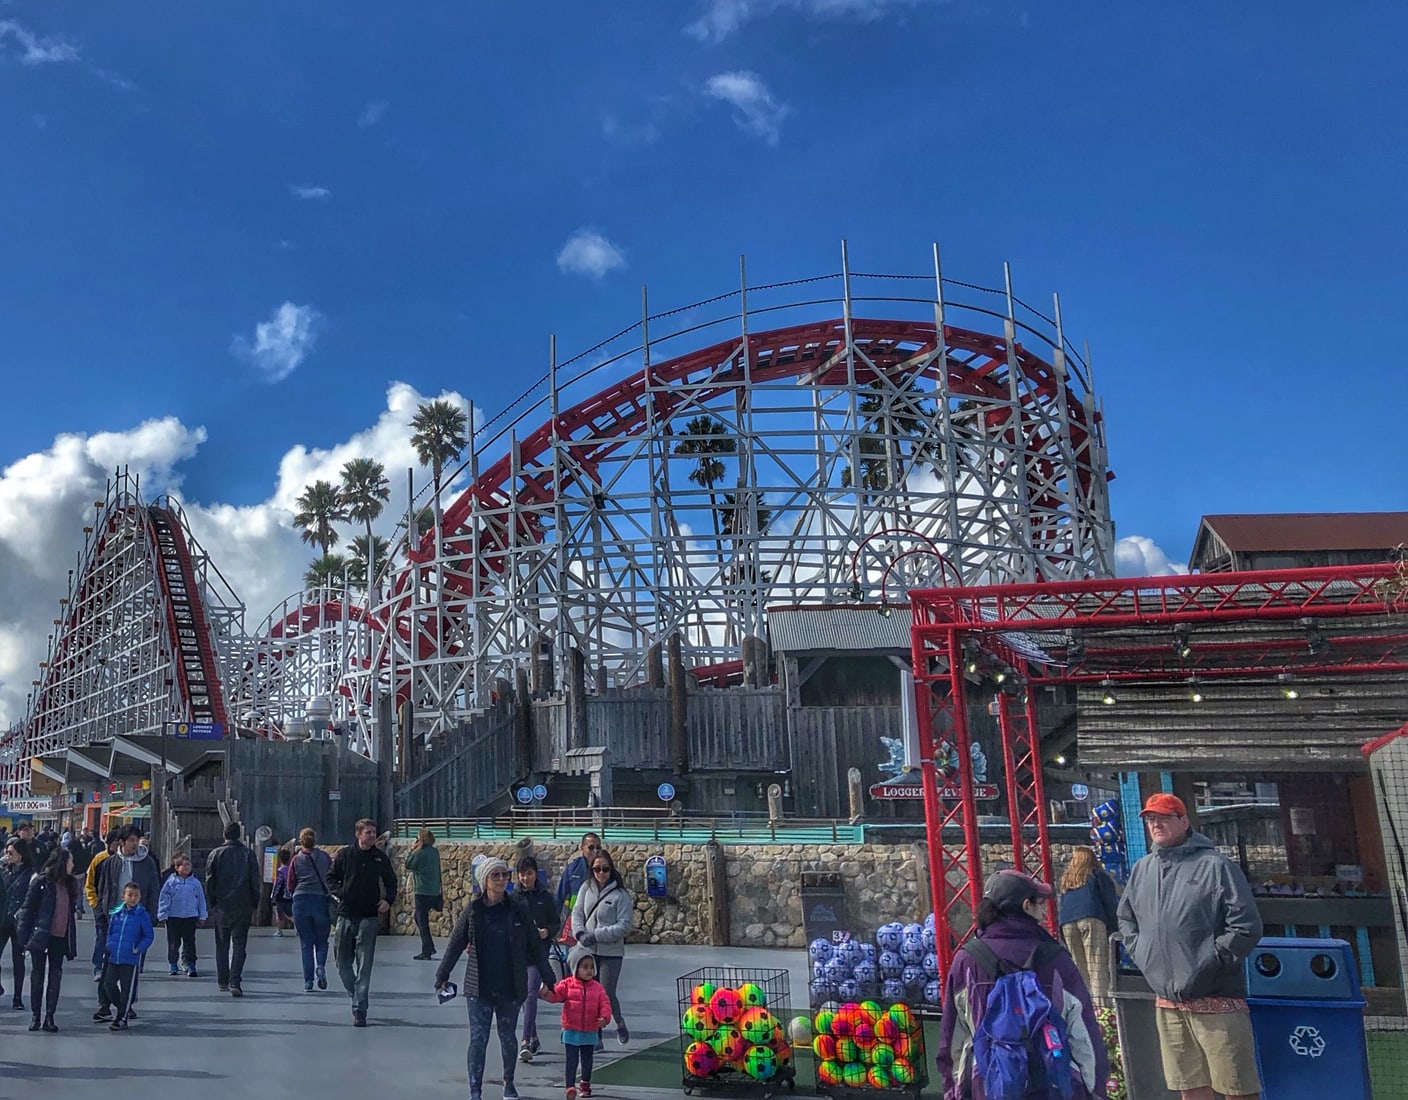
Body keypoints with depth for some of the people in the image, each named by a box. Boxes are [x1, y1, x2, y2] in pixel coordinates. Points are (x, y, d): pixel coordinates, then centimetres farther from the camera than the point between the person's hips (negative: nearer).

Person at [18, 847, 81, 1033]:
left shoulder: (70, 884, 8)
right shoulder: (41, 882, -9)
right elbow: (28, 909, -8)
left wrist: (71, 939, 7)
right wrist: (25, 937, -13)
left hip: (60, 939, 5)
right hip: (40, 937, -5)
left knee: (55, 977, 4)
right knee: (37, 976, 6)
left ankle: (49, 1017, 8)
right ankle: (35, 1017, 14)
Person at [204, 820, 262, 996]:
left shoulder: (216, 854, 1)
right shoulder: (249, 855, 1)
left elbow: (209, 881, -1)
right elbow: (255, 882, 0)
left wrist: (212, 903, 8)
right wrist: (254, 906, 7)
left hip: (222, 907, 1)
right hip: (244, 907, -1)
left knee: (222, 945, 13)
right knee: (239, 945, 0)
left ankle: (223, 982, 18)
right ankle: (235, 982, -10)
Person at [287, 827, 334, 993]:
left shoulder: (296, 860, 4)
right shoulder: (325, 857, 4)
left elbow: (290, 887, 9)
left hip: (301, 901, 0)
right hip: (322, 900, 0)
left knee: (306, 943, 7)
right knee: (321, 940, 13)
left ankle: (308, 982, 2)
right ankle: (321, 966, -15)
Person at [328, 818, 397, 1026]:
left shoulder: (381, 857, 3)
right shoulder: (344, 854, 1)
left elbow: (391, 882, 14)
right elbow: (331, 878, 10)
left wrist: (388, 900, -2)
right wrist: (340, 892, -6)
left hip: (369, 917, -1)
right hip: (346, 915, 1)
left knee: (364, 966, -6)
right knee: (343, 964, 8)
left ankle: (360, 1010, -2)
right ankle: (357, 998, 31)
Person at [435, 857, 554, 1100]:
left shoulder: (518, 909, -4)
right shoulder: (473, 911, -4)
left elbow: (535, 944, 1)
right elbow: (455, 945, 4)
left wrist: (546, 977, 2)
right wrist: (442, 977, 6)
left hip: (510, 988, 1)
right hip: (479, 988, -1)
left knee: (508, 1037, 13)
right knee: (478, 1039, -2)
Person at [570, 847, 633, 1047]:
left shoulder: (621, 894, -10)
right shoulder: (586, 888, 3)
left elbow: (624, 925, -12)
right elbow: (577, 913, 5)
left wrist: (596, 935, -17)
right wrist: (580, 934, -13)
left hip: (611, 952, -4)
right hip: (587, 950, 4)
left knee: (607, 994, -3)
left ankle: (620, 1023, 27)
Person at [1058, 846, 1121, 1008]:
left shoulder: (1066, 879, 29)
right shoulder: (1098, 875, 18)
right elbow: (1110, 903, 7)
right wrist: (1114, 930, 4)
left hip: (1066, 924, 4)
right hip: (1091, 919, -4)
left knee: (1080, 969, 6)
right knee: (1098, 968, -10)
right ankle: (1102, 1005, -22)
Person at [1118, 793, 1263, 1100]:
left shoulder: (1215, 865, -7)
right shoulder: (1141, 870, 12)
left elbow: (1247, 925, -12)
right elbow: (1126, 919, 26)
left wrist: (1212, 961, -13)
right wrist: (1142, 955, 12)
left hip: (1216, 998, -6)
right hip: (1167, 1001, 6)